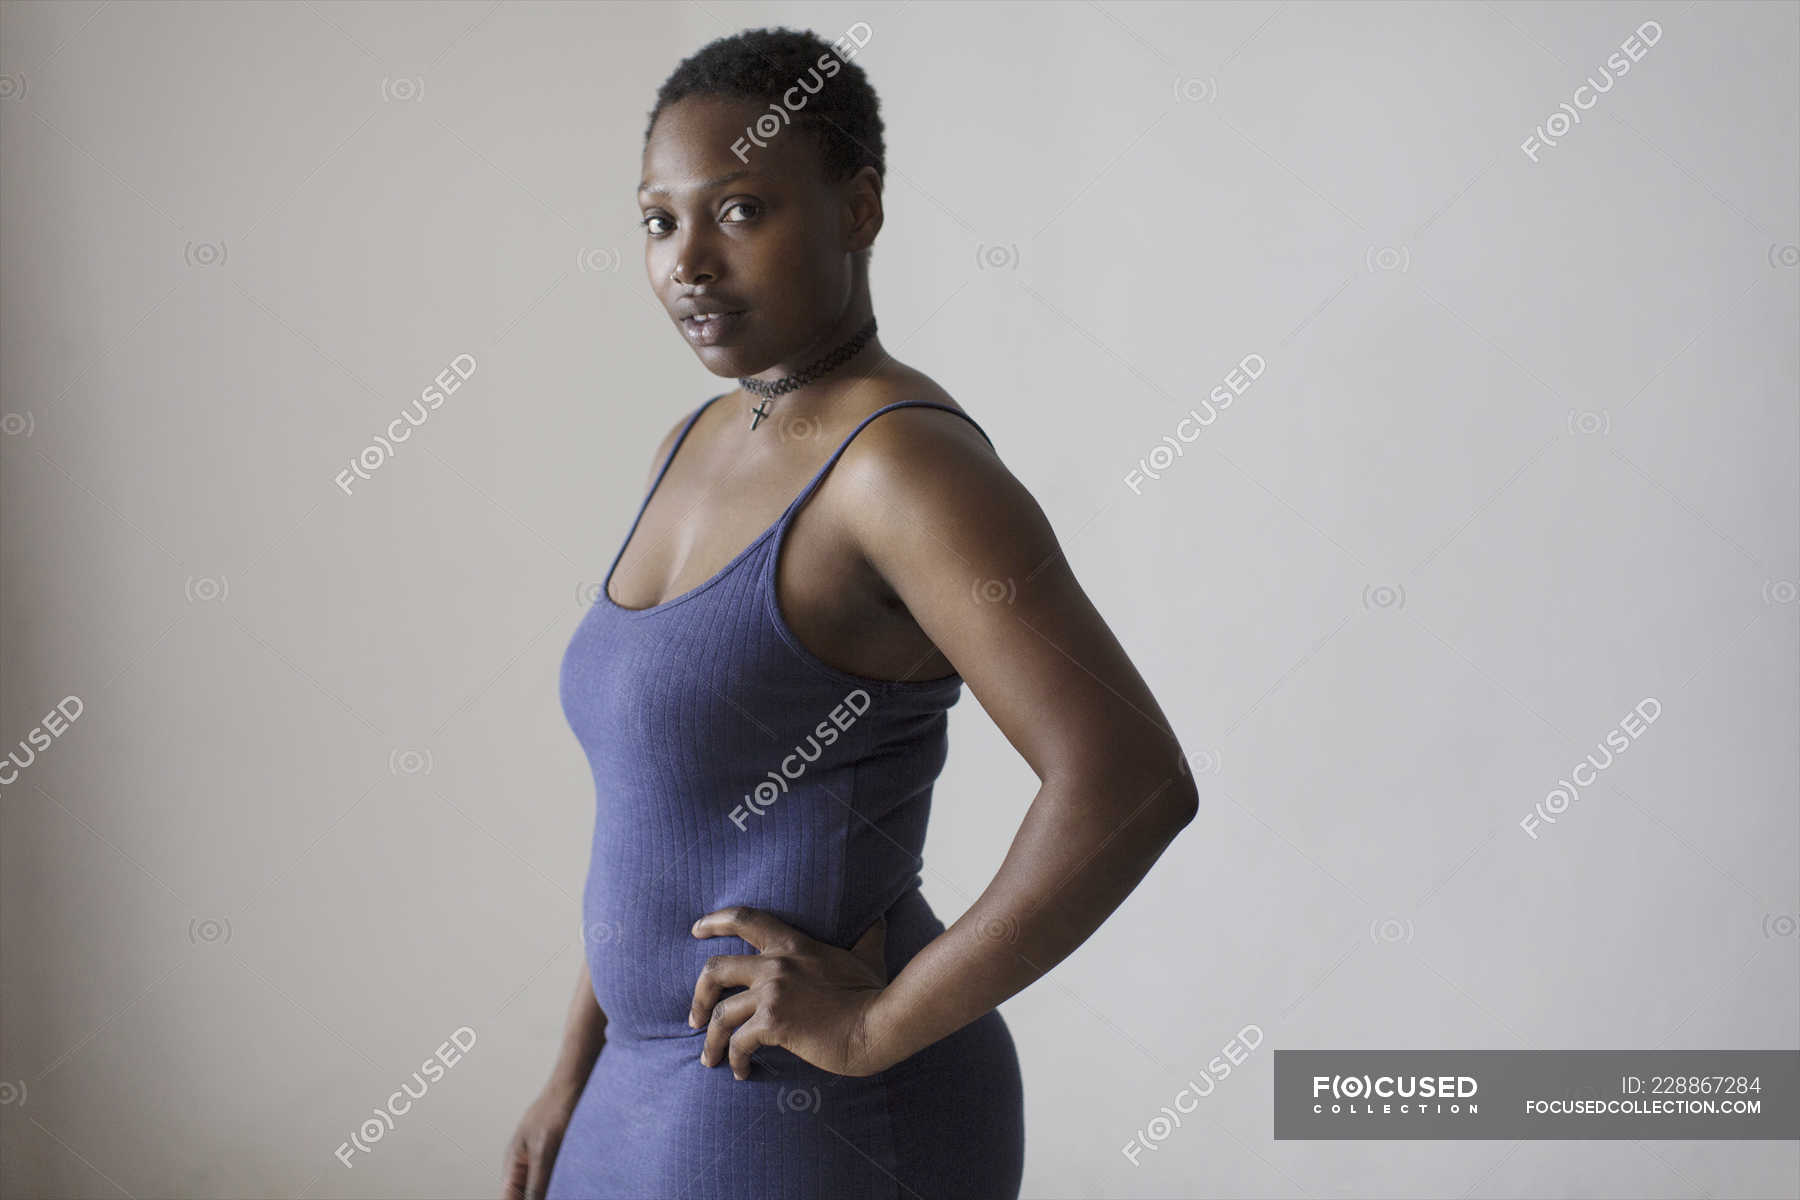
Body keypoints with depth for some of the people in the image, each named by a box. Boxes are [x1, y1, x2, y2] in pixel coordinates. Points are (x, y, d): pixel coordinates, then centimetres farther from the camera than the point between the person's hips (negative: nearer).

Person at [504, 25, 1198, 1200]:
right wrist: (582, 1070, 16)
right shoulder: (699, 449, 9)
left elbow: (1135, 782, -30)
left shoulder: (907, 462, -20)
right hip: (686, 1089, 9)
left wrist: (881, 1025, -22)